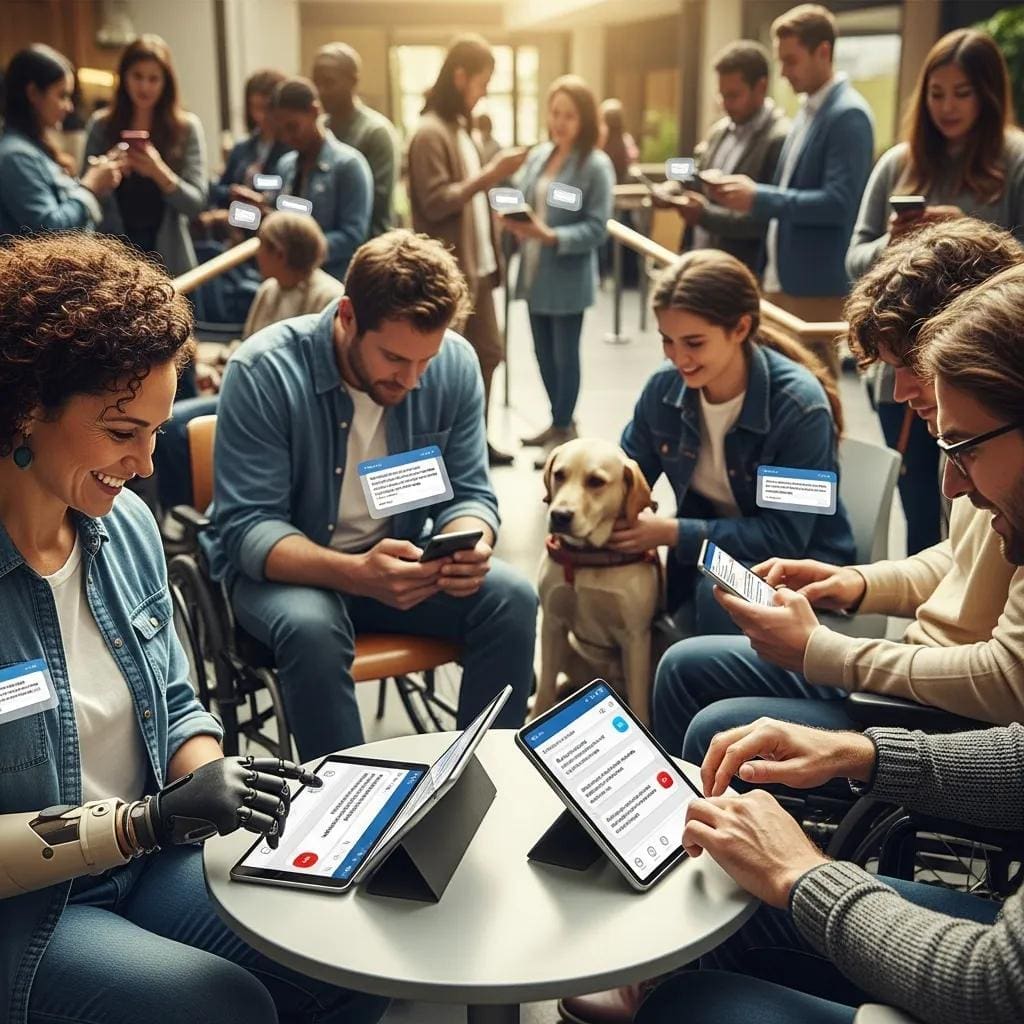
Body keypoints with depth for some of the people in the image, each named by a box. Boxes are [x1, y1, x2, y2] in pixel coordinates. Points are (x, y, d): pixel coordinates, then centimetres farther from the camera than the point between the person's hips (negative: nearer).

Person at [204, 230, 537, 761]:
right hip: (284, 568, -3)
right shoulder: (262, 372, -21)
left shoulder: (455, 364, -9)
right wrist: (354, 573, -40)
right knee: (311, 629, -35)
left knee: (512, 598, -20)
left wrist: (467, 543, -28)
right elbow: (247, 528, -22)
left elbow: (469, 492, -2)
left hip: (402, 561, 4)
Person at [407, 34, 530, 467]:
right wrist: (490, 175, -20)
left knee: (487, 352, 15)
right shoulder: (430, 132, -14)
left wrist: (494, 176, 8)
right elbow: (435, 202, -21)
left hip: (477, 263, 9)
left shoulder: (458, 127, 15)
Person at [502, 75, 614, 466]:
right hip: (535, 272, 6)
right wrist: (512, 221, -11)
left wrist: (552, 237, -27)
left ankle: (564, 430, 20)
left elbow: (596, 229, -16)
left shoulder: (597, 165, -11)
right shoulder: (538, 156, 6)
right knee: (544, 353, 16)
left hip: (568, 278, -6)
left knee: (565, 354, 5)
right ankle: (559, 422, 32)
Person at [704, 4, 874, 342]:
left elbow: (839, 202, -22)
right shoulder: (809, 109, 14)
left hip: (817, 286, -9)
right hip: (782, 278, 9)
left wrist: (758, 198, -21)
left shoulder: (848, 114, -13)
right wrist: (745, 191, 2)